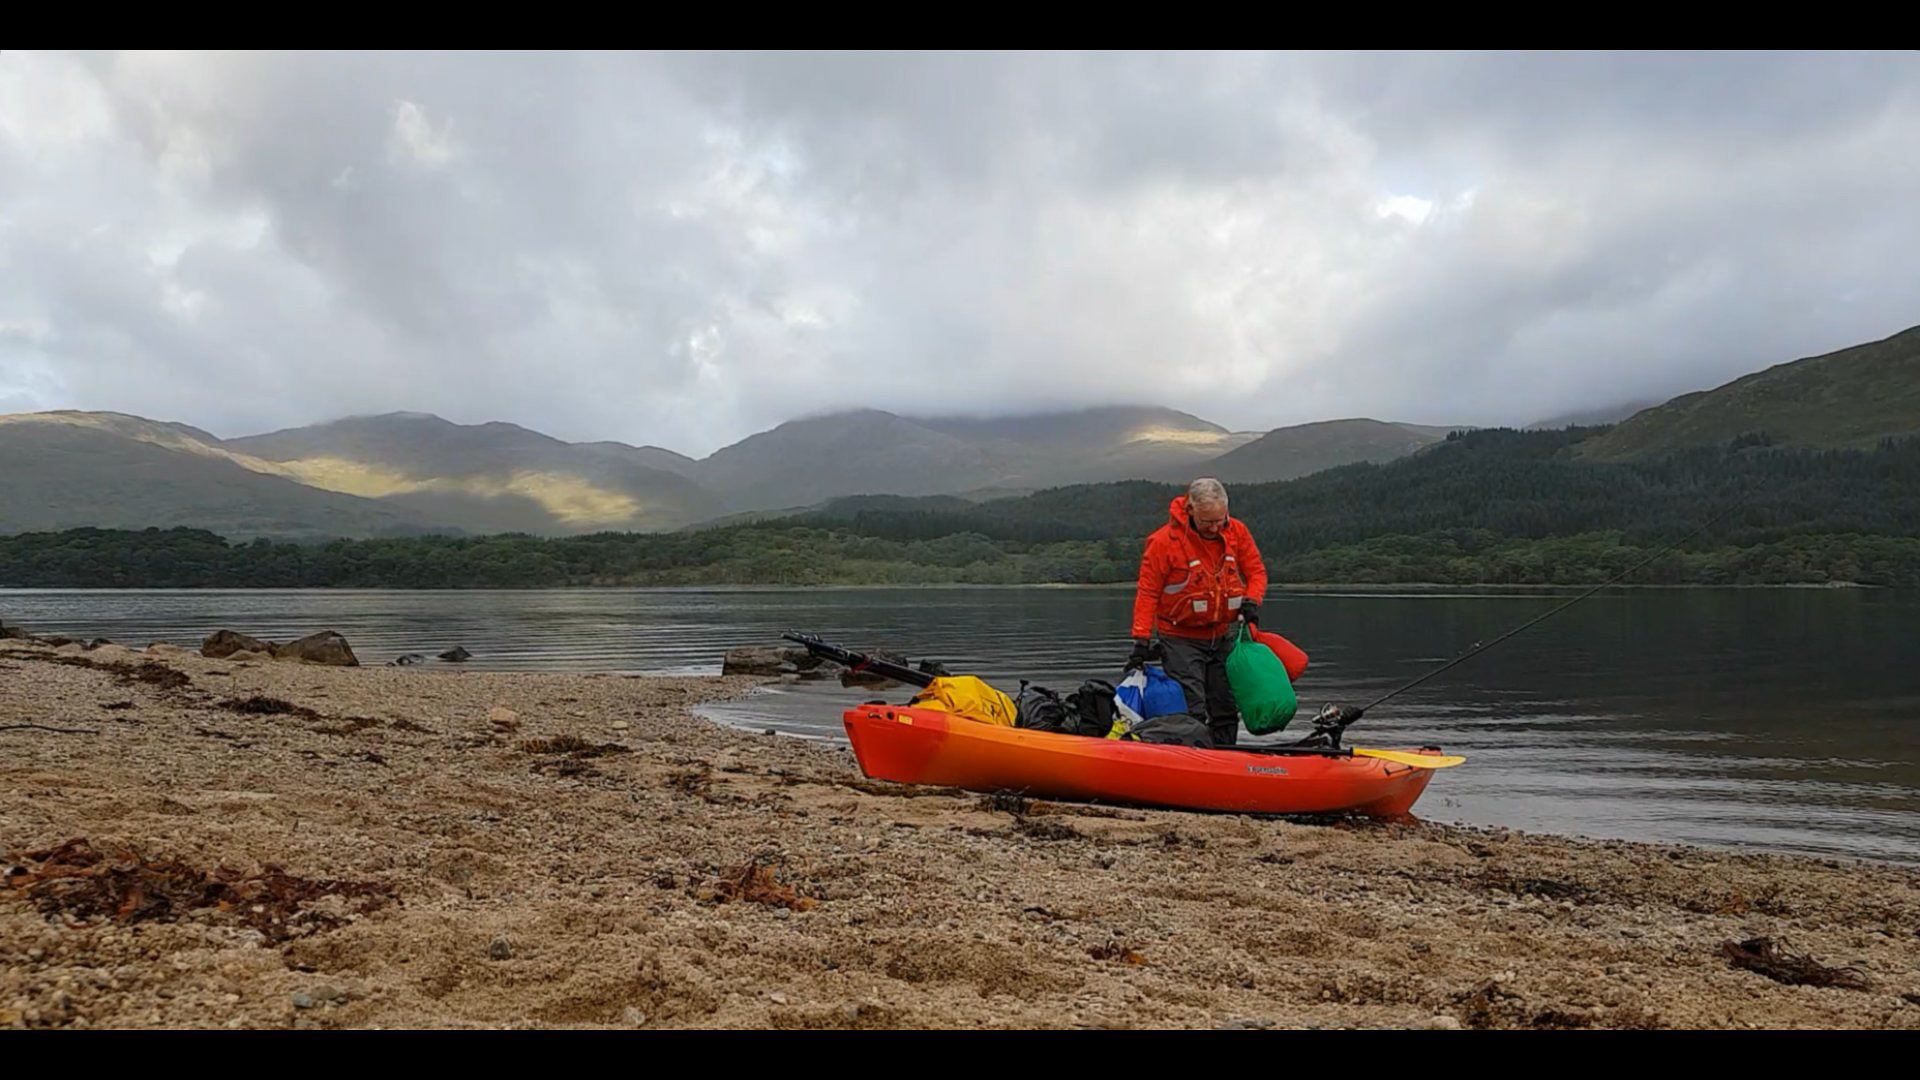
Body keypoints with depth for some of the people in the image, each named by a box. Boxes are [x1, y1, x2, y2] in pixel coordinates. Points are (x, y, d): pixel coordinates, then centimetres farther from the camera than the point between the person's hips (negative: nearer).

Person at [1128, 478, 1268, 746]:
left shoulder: (1237, 532, -1)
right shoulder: (1164, 540, -15)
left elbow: (1256, 571, 8)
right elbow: (1147, 592, -11)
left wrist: (1251, 600, -13)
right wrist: (1141, 640, -15)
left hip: (1224, 637, 5)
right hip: (1181, 639, -5)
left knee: (1227, 711, 11)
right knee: (1191, 713, -11)